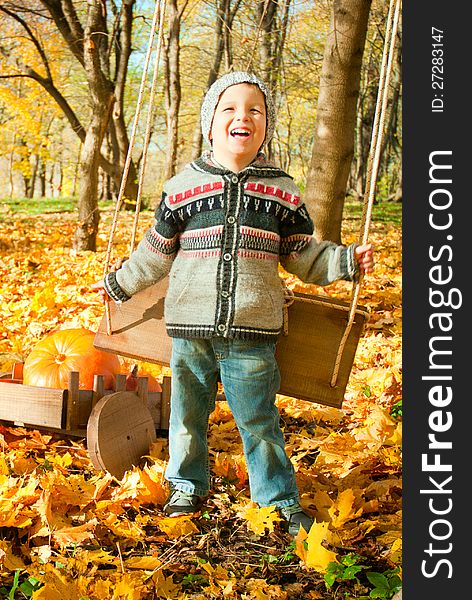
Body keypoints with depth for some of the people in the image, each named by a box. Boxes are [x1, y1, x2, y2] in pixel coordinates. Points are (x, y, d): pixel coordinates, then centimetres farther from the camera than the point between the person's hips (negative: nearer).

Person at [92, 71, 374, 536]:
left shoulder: (282, 191, 4)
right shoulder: (183, 186, 3)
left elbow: (303, 254, 10)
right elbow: (156, 252, 14)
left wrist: (347, 261, -2)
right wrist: (120, 283, 20)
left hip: (252, 331, -1)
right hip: (191, 328, 1)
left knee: (259, 419, 5)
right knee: (187, 413, 13)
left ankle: (280, 499, 21)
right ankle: (187, 486, 33)